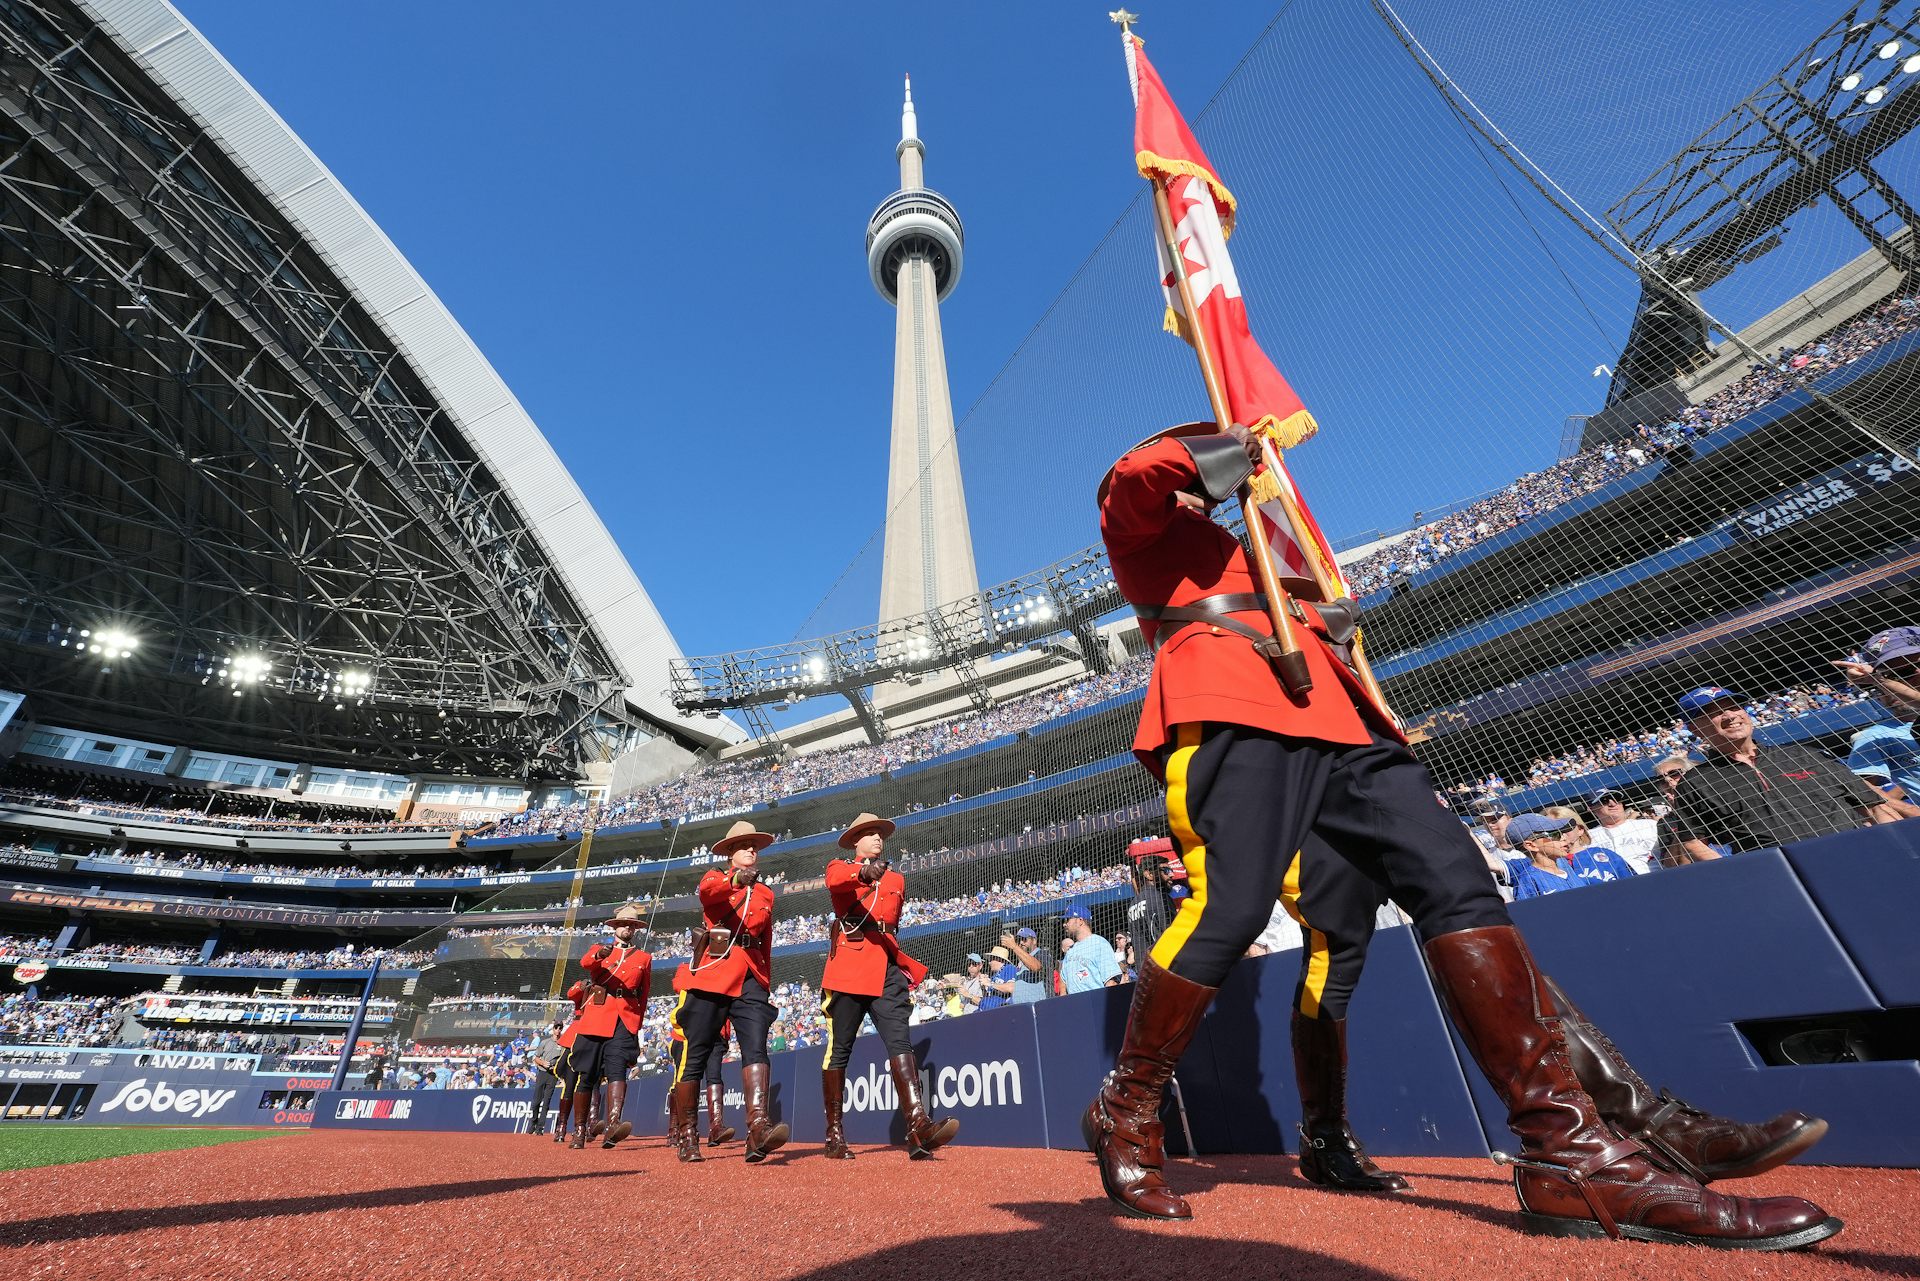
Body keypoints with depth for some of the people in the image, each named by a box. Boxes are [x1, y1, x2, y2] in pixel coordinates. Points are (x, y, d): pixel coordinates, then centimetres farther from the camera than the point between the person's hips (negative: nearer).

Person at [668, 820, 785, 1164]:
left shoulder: (766, 894, 22)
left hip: (751, 978, 3)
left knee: (755, 1046, -14)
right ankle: (685, 1135, 15)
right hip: (711, 972, -2)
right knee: (695, 1054, 1)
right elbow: (708, 891, -16)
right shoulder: (715, 877, 11)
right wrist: (735, 880, -38)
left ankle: (758, 1128, -24)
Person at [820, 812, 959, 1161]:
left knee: (900, 1041, -11)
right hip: (849, 965, -3)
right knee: (839, 1049, 2)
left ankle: (918, 1125, -20)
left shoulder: (897, 879, 24)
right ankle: (834, 1135, 14)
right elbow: (834, 881, -16)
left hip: (888, 965, 3)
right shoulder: (840, 867, 10)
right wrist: (864, 872, -37)